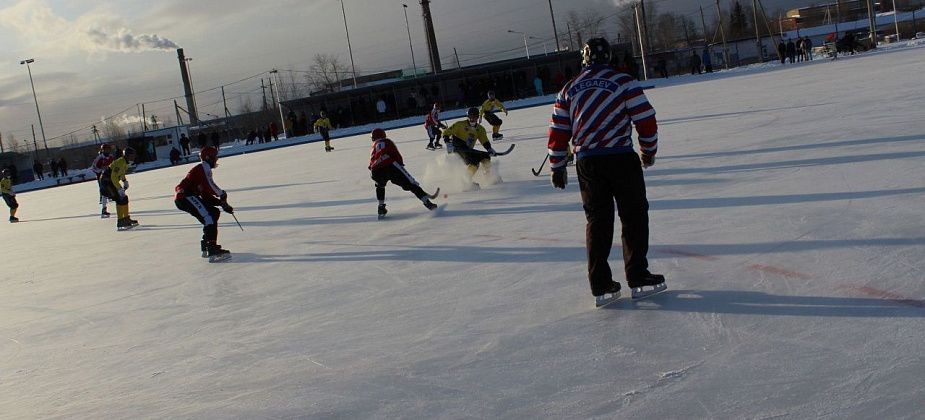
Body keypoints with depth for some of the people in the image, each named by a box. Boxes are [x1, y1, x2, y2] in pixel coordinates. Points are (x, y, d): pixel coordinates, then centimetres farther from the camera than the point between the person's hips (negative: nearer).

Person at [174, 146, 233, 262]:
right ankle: (212, 251, -33)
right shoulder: (204, 167, -2)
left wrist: (222, 203, 15)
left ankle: (206, 248, 20)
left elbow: (206, 195, 24)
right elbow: (209, 185, -18)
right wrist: (222, 194, -2)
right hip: (185, 196, -10)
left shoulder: (204, 169, 28)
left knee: (214, 213, 17)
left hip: (182, 198, 10)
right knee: (210, 216, -20)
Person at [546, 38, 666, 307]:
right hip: (621, 159, -4)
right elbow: (646, 120, -2)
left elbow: (558, 132, 11)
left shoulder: (568, 90, 11)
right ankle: (638, 279, 6)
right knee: (634, 216, 7)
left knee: (597, 221, 10)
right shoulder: (624, 83, -1)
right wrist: (648, 151, 14)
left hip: (587, 163, 4)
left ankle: (601, 286, 9)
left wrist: (557, 167, 19)